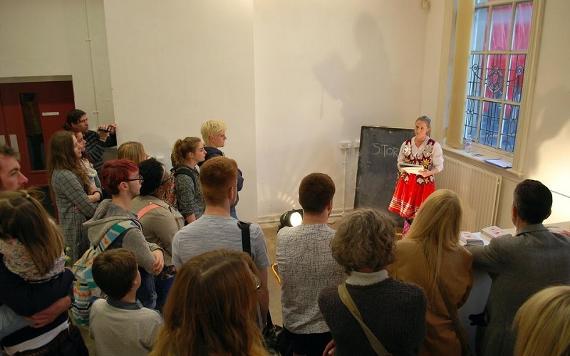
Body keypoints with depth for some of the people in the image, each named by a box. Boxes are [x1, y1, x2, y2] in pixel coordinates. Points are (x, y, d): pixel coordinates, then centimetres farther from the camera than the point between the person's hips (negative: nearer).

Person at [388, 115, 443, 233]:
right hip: (407, 182, 3)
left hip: (424, 184, -3)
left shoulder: (435, 145, -8)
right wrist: (402, 168, -12)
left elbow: (439, 166, -5)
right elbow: (400, 162, 10)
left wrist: (429, 173, -24)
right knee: (407, 213, 11)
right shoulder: (406, 144, 2)